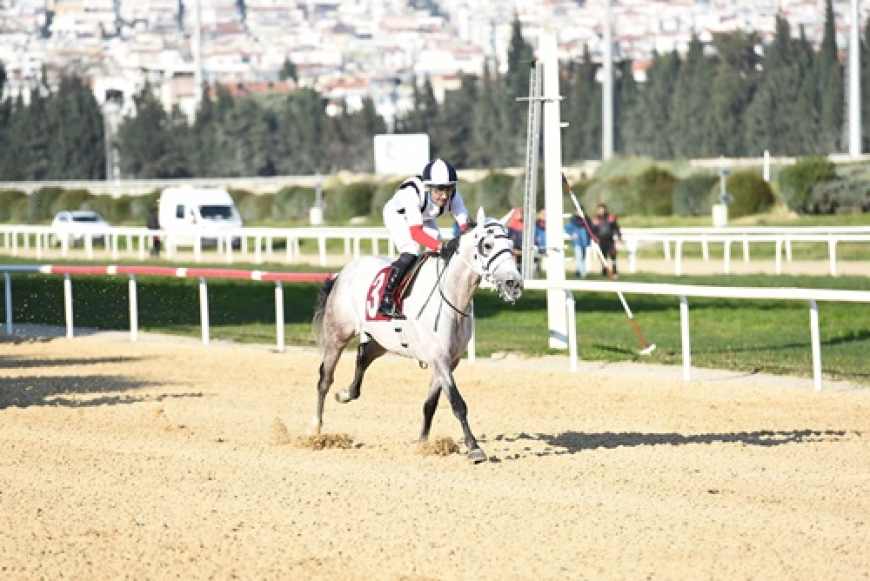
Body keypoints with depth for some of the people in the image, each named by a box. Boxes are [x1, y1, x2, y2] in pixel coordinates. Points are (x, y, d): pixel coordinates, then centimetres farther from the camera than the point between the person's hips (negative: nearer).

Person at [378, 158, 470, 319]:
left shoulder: (454, 196, -30)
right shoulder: (413, 194, -45)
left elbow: (464, 225, -28)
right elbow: (415, 233, -49)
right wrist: (440, 246, -63)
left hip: (423, 218, 6)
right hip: (397, 215, -6)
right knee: (411, 252, -25)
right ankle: (386, 299, -21)